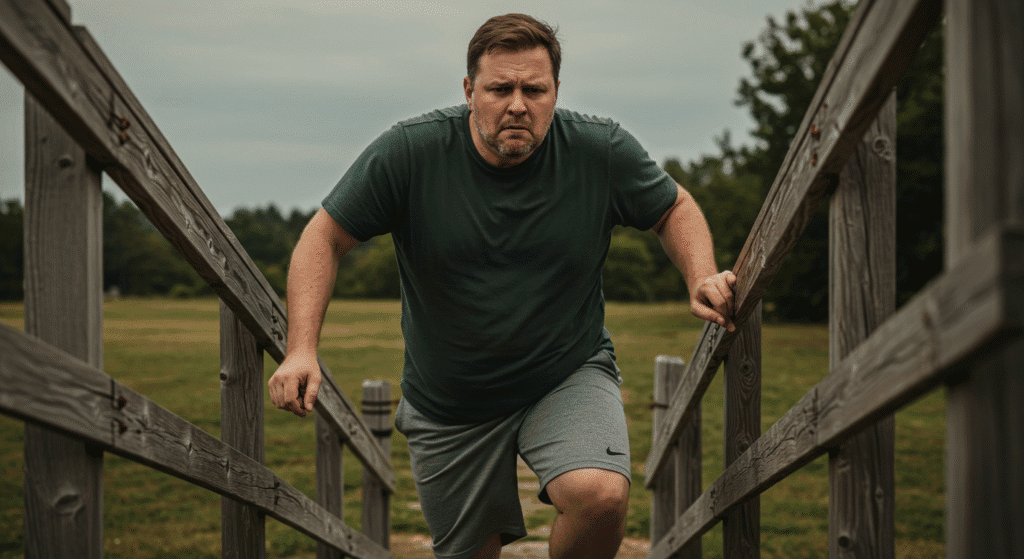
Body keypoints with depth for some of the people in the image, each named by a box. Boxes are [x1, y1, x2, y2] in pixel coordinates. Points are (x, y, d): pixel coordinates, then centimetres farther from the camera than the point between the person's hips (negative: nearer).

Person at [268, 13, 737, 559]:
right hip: (448, 405, 1)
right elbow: (324, 238, -9)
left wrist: (701, 279, -13)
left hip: (568, 376, -1)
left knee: (601, 496, -28)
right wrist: (301, 349, -21)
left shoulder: (602, 151, -12)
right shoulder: (408, 152, -16)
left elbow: (674, 208, 6)